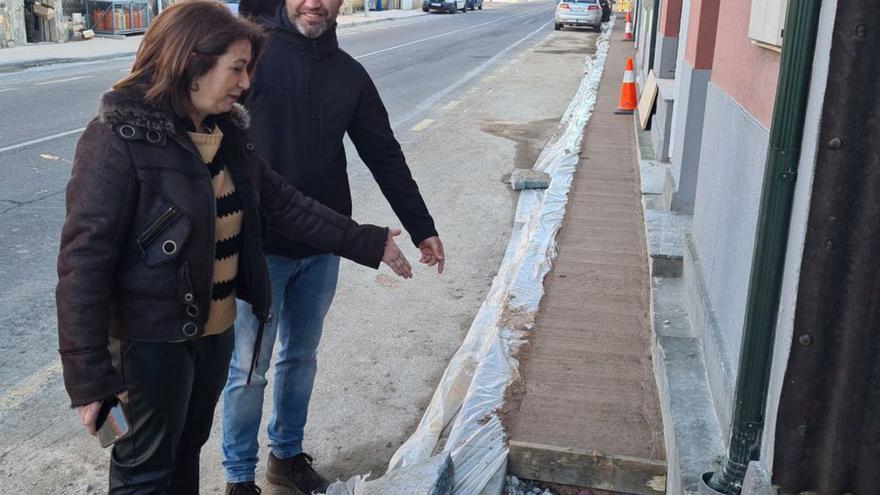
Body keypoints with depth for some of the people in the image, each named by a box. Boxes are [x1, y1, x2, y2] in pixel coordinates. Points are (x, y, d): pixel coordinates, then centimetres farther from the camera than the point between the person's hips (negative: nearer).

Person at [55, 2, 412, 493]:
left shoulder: (227, 133, 2)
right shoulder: (119, 140, -21)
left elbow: (283, 203, 8)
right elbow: (84, 263, -22)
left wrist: (367, 242, 6)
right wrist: (90, 375, -22)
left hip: (215, 328, 7)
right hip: (152, 338, -7)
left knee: (188, 449, 24)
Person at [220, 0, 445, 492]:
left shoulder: (350, 74, 5)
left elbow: (385, 154, 10)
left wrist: (422, 227, 11)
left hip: (322, 248, 5)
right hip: (258, 246, -4)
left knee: (302, 357, 18)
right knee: (250, 369, 6)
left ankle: (287, 454, 38)